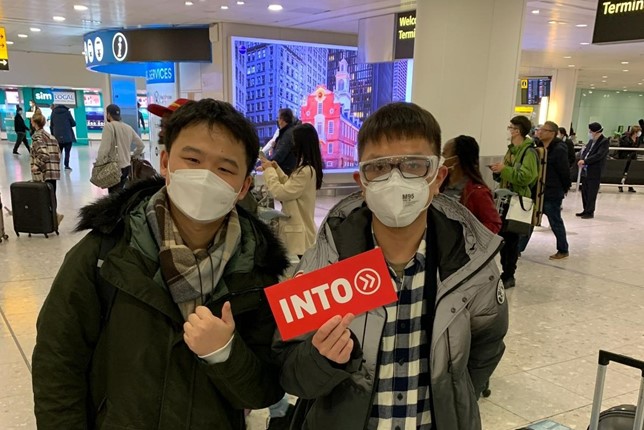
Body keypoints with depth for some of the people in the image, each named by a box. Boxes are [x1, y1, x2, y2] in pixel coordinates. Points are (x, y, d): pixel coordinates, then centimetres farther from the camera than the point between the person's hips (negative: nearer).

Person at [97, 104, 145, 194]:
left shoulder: (109, 126, -11)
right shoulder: (128, 127, 10)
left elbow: (104, 148, -17)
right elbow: (141, 145, 13)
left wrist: (99, 164, -7)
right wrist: (133, 156, 24)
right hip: (126, 166, 7)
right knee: (119, 193, 18)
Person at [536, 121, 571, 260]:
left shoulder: (558, 150, -17)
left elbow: (564, 172, -13)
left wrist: (565, 189, -3)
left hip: (552, 194, -7)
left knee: (556, 222, 6)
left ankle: (563, 251, 22)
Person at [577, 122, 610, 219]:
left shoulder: (605, 141, -10)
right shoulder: (591, 140, 13)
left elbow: (599, 155, -19)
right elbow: (585, 151, 14)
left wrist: (585, 161, -21)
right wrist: (581, 160, -7)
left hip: (595, 171, -7)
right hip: (585, 170, 7)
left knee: (591, 193, -2)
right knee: (584, 192, 13)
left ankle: (590, 212, 6)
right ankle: (586, 210, 24)